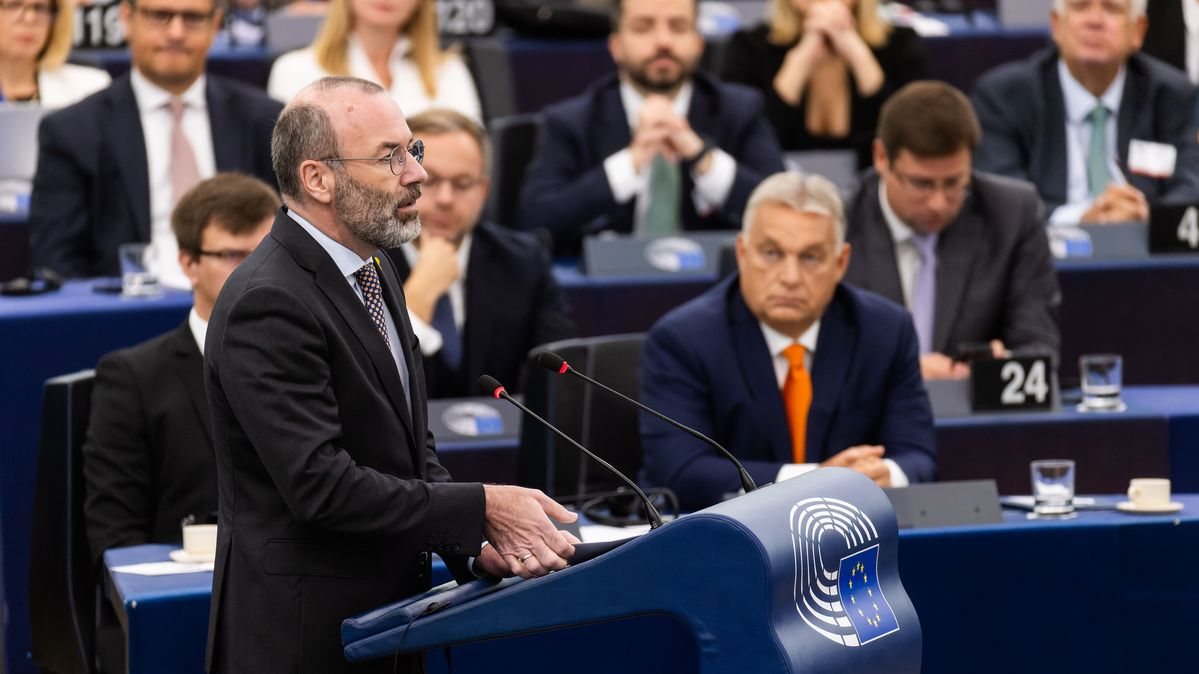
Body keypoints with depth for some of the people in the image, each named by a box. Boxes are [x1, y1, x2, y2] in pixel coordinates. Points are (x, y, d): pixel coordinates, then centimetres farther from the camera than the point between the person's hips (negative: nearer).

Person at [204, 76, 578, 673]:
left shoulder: (374, 270, 10)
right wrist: (481, 510, -20)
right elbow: (320, 484, -25)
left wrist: (479, 542, -4)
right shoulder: (269, 305, -20)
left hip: (388, 613, 9)